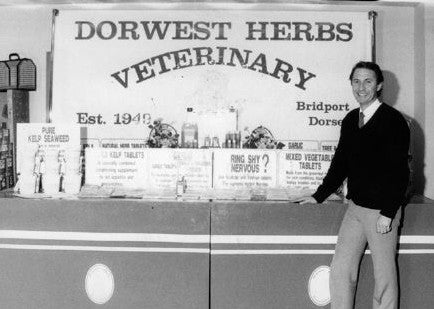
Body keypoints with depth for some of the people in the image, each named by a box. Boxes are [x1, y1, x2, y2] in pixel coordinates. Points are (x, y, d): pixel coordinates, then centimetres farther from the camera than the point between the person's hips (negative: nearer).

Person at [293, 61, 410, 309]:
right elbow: (341, 163, 16)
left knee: (384, 275, 4)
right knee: (340, 269, 8)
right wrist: (319, 196, 13)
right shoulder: (351, 120, 9)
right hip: (355, 207, 7)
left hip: (382, 210, -6)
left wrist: (388, 213, -18)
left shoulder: (393, 120, -11)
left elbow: (400, 172, -14)